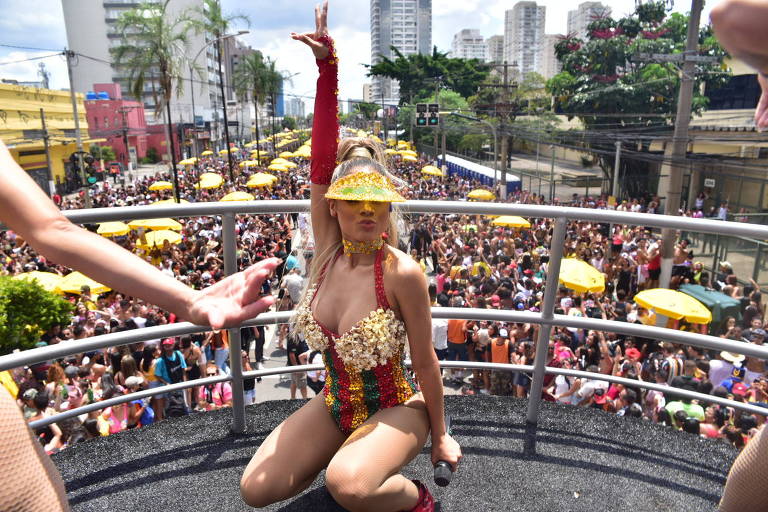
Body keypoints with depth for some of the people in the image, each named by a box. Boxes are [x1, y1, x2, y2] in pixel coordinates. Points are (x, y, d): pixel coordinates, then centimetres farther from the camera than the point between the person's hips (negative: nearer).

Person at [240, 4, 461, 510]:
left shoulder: (403, 273, -25)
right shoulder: (328, 249, -11)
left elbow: (425, 363, -15)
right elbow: (321, 166, -21)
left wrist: (439, 436, -4)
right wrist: (328, 66, -26)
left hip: (396, 408, -5)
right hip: (335, 403, 5)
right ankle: (347, 453, 23)